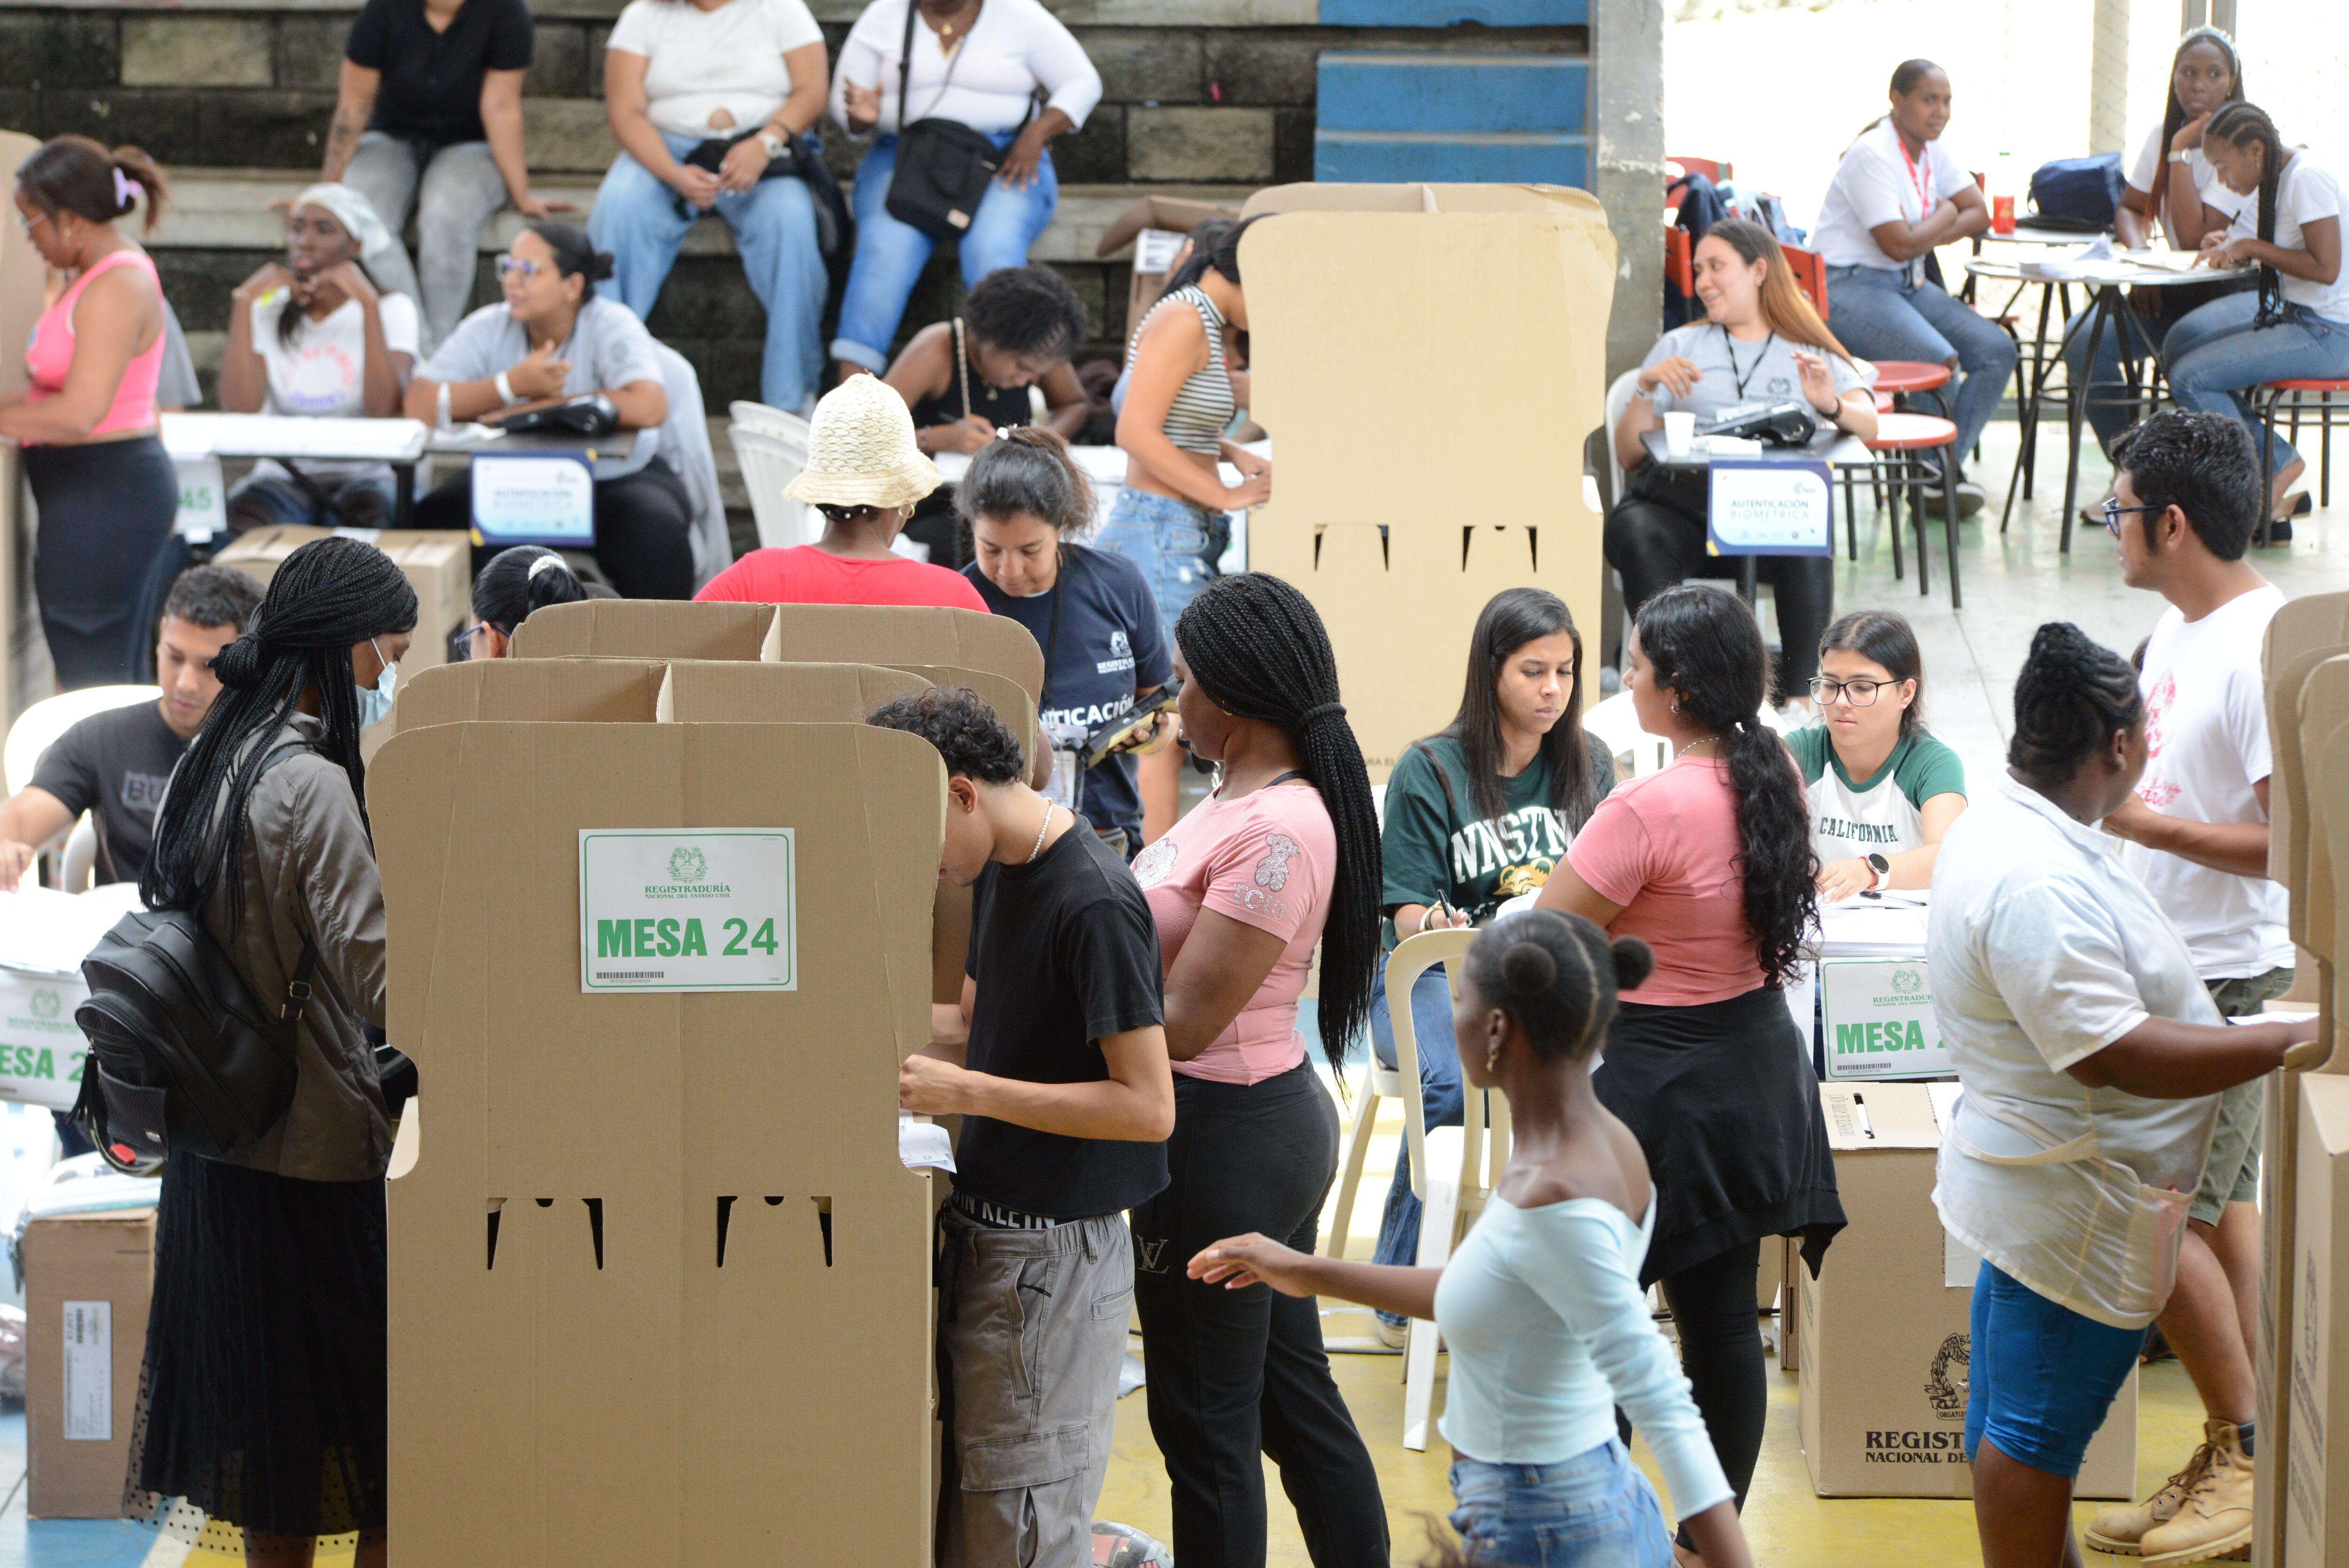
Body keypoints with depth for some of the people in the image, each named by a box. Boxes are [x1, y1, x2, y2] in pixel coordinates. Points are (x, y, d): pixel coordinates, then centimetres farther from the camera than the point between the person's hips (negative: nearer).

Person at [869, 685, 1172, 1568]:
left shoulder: (1093, 905, -20)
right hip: (986, 1229, 9)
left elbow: (1148, 1105, -21)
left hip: (1055, 1253, -9)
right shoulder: (999, 873, 8)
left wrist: (968, 1093, -21)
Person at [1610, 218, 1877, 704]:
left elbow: (1868, 424, 5)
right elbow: (1628, 455, 18)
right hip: (1681, 494, 1)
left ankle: (1799, 698, -35)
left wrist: (1832, 406, -17)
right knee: (1634, 532, -36)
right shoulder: (1680, 346, 28)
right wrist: (1646, 388, 0)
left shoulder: (1813, 353, 24)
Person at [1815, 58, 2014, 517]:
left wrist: (1924, 236, -11)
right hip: (1849, 286, -9)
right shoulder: (1873, 156, -17)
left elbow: (1979, 216, 7)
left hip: (1908, 283, 9)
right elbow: (1898, 244, -23)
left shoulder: (1933, 152, 10)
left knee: (1997, 350, -6)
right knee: (1939, 360, -29)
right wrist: (1946, 215, -4)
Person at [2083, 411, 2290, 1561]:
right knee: (2219, 1206, 13)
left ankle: (2249, 1456, 5)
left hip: (2231, 980, -9)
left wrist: (2139, 820, -24)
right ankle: (2234, 1464, 20)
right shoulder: (2179, 628, 8)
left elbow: (2287, 839, -24)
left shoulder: (2261, 652, -22)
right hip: (2164, 963, 9)